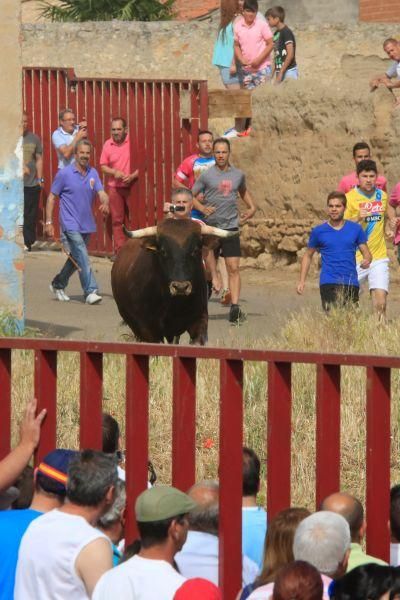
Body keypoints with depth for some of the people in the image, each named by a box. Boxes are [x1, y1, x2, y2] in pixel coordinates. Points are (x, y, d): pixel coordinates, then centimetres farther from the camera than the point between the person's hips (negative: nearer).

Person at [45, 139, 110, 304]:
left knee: (76, 259, 16)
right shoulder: (64, 174, -6)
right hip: (70, 224, -6)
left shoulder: (93, 173, 7)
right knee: (82, 258, -16)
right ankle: (90, 292, -19)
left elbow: (101, 193, -3)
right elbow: (52, 197, -1)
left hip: (87, 225, 6)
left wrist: (105, 203, -27)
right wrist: (49, 222, -6)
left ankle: (58, 284, 35)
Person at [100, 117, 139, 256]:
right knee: (117, 220, 6)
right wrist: (114, 172, -11)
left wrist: (133, 176, -17)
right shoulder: (108, 144, 4)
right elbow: (103, 166, 7)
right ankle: (119, 250, 11)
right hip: (114, 187, 3)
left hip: (132, 186, -3)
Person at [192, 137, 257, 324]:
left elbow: (243, 191, 29)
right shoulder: (206, 175, -2)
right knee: (209, 268, 7)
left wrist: (251, 207, 14)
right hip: (210, 226, -1)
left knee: (234, 268, -10)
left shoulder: (238, 175, 8)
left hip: (231, 226, 1)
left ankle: (235, 307, -16)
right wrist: (202, 208, -14)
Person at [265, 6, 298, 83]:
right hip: (280, 70, 8)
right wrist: (272, 73, 13)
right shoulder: (276, 34, 12)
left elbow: (290, 54, -17)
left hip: (289, 70, -8)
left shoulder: (286, 32, -12)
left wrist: (281, 72, -18)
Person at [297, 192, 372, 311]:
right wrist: (302, 281, 7)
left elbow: (367, 254, 11)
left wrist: (366, 261, -14)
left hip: (351, 283, 2)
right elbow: (308, 255, 15)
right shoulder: (318, 231, 6)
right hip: (328, 283, -2)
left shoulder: (355, 229, 7)